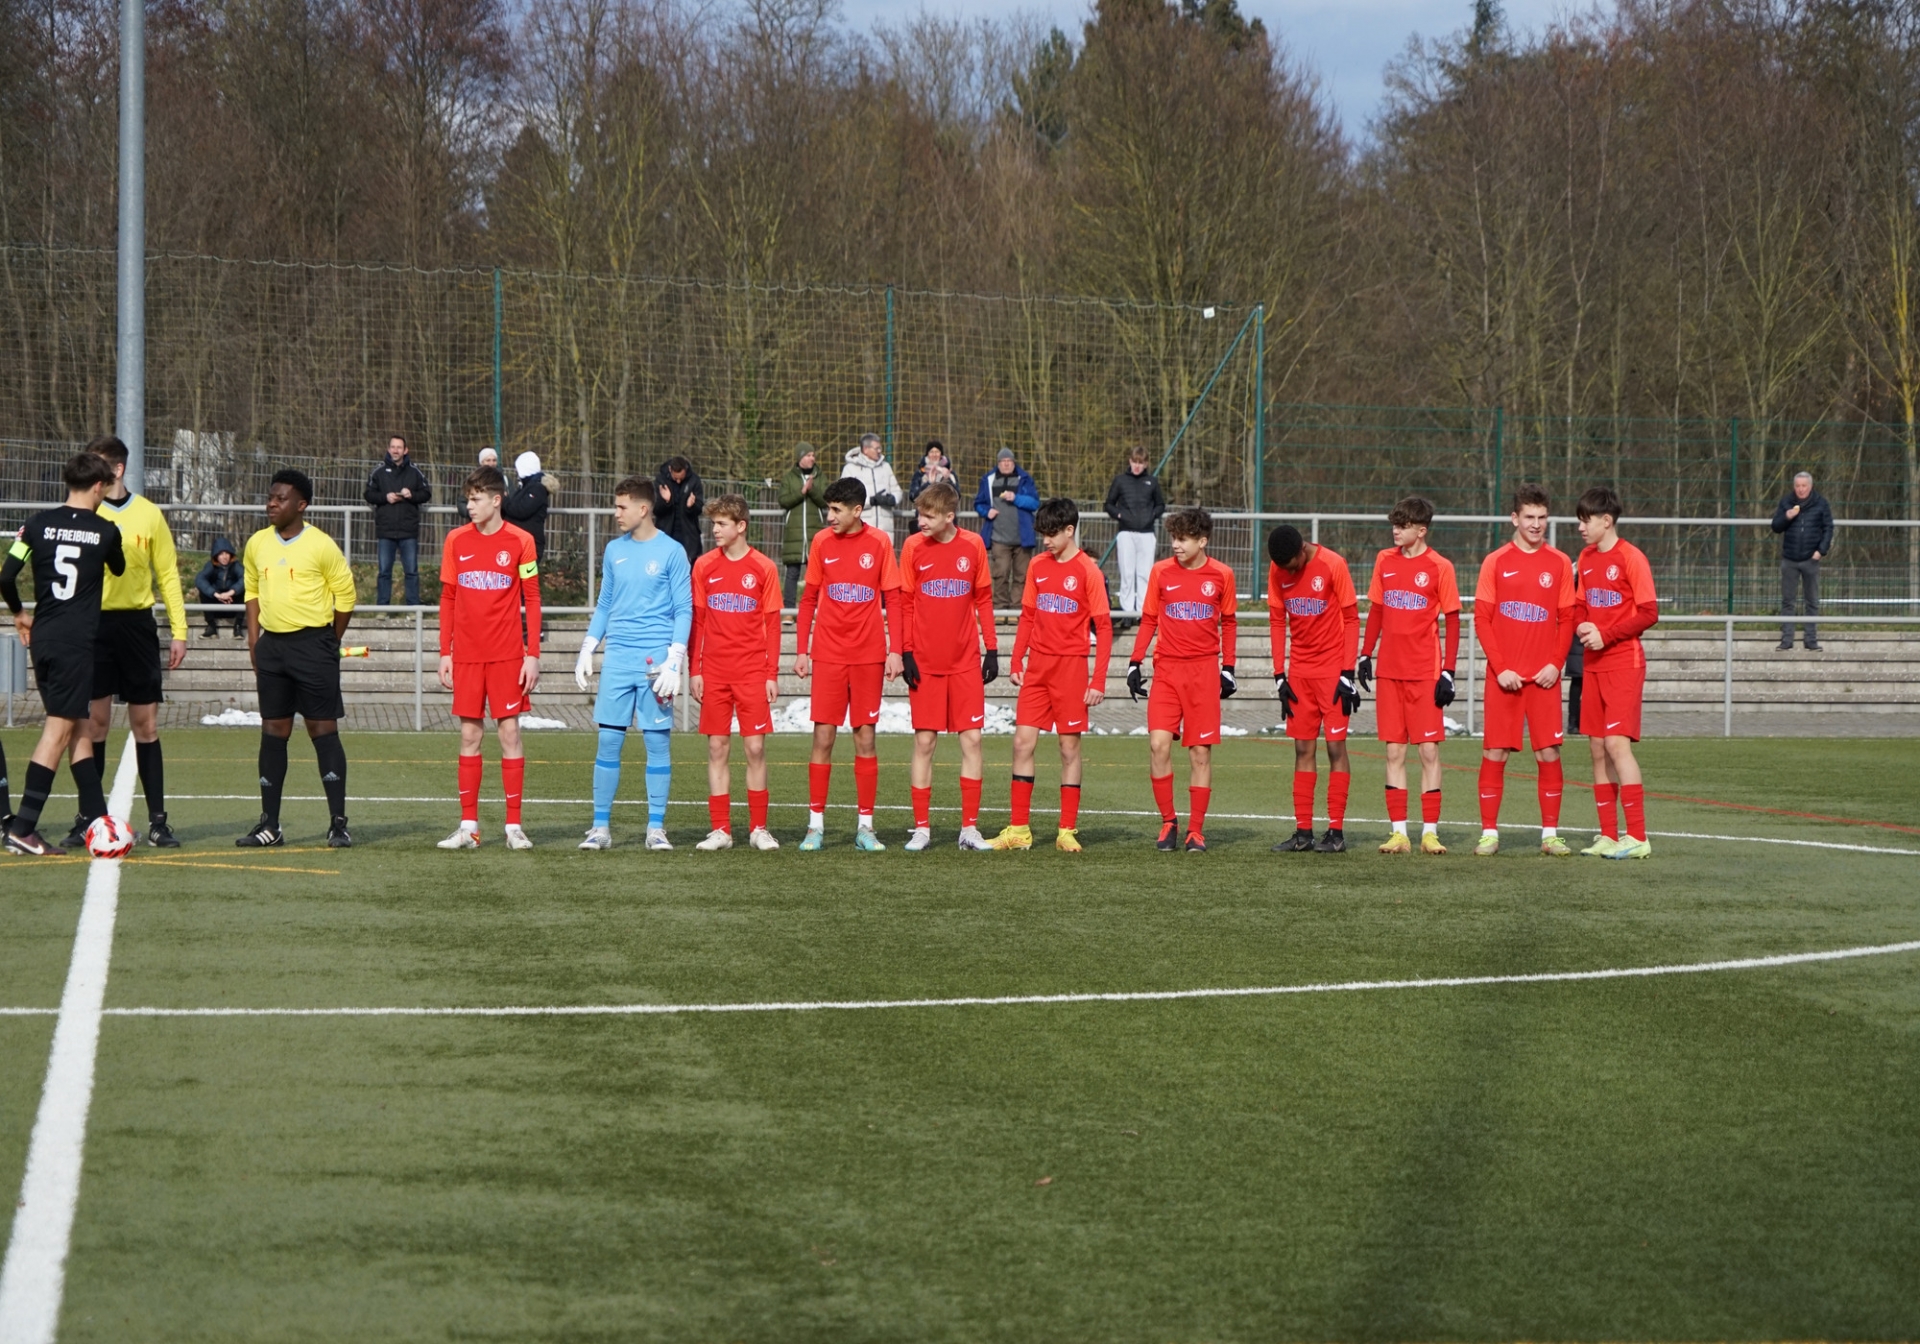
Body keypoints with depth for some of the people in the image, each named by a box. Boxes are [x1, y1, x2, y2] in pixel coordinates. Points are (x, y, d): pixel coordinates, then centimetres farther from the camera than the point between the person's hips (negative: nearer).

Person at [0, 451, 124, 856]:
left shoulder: (40, 523, 3)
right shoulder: (105, 530, -2)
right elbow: (118, 569, 18)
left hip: (42, 639, 5)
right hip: (78, 640, -5)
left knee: (78, 728, 13)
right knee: (59, 729, -5)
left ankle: (98, 820, 16)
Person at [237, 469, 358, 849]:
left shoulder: (321, 546, -8)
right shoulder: (257, 544, 8)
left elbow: (345, 595, -2)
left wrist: (327, 643, 2)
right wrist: (254, 639, 11)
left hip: (313, 643, -5)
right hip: (272, 645, 5)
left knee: (323, 729, -5)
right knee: (273, 730, 6)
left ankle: (338, 824, -2)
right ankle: (269, 824, 11)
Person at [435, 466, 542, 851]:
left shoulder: (519, 542, -2)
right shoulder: (456, 541, 5)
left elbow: (532, 600, 0)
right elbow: (447, 599, 10)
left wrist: (533, 654, -5)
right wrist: (445, 653, 6)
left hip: (507, 656, -2)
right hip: (467, 655, 3)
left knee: (509, 733, -2)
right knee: (470, 735, 3)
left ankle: (514, 826, 2)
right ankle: (468, 826, 7)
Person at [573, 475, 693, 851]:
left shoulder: (672, 552, -2)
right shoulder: (614, 550, 11)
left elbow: (684, 611, -2)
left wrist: (674, 662, -11)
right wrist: (586, 651, 10)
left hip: (656, 660, -4)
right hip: (617, 658, 4)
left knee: (658, 741, 0)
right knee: (609, 739, 1)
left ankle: (656, 827, 6)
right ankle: (601, 826, 5)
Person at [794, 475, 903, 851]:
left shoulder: (878, 543, 0)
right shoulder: (822, 543, 3)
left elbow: (892, 600, 2)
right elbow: (809, 599, 8)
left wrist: (895, 651, -4)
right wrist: (801, 650, 4)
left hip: (868, 656, -1)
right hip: (828, 655, 1)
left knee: (865, 737, 2)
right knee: (823, 736, -3)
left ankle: (865, 826, 7)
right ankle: (816, 823, 2)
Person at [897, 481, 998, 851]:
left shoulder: (973, 546, 1)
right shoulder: (913, 547, -1)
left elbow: (983, 599, 8)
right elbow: (904, 603, 1)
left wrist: (991, 649, 4)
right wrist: (905, 652, -6)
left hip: (966, 662, 1)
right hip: (925, 663, -1)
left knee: (971, 739, -1)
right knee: (924, 741, 1)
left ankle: (969, 827, 5)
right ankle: (921, 827, 7)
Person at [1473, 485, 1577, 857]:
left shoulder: (1560, 564, 6)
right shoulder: (1496, 562, 3)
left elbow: (1567, 619, 7)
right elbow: (1481, 618, 1)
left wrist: (1555, 664, -6)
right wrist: (1500, 667, -8)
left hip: (1544, 676, 1)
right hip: (1504, 677, -1)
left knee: (1549, 753, -1)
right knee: (1494, 753, -1)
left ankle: (1550, 834, 6)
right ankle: (1489, 833, 5)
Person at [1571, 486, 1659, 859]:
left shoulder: (1630, 558, -10)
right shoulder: (1586, 559, 12)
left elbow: (1649, 613, -12)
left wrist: (1606, 635, -16)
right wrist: (1582, 626, -2)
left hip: (1623, 663, -8)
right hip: (1594, 665, 8)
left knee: (1617, 743, -14)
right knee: (1598, 748, 6)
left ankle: (1637, 838, -12)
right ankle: (1609, 835, 11)